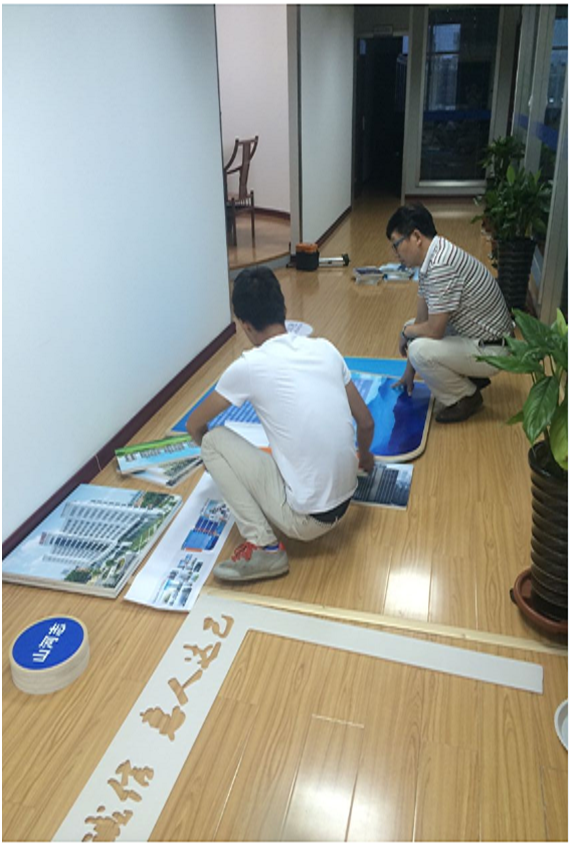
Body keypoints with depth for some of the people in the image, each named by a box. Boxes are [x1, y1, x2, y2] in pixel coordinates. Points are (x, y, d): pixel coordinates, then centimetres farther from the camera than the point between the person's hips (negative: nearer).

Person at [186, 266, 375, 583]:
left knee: (215, 440, 3)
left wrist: (212, 455, 25)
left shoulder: (249, 366, -11)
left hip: (305, 519, -7)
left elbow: (194, 425, 2)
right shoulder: (326, 348, 2)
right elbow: (366, 423, 10)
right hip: (344, 503, 7)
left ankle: (263, 547, -2)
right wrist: (364, 457, 32)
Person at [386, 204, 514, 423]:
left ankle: (465, 397, -1)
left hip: (492, 350, -10)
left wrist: (406, 332, -5)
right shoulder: (431, 259, 2)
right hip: (472, 334, 10)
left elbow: (433, 330, -28)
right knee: (414, 331, 14)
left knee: (420, 350, -26)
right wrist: (409, 372, 12)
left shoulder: (441, 265, -29)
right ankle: (470, 377, 18)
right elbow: (422, 320, 8)